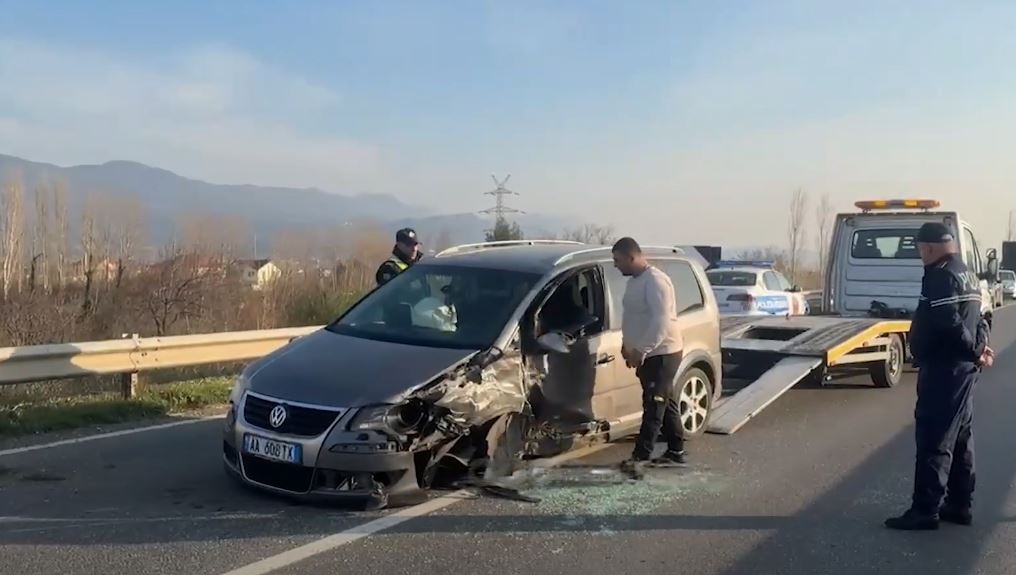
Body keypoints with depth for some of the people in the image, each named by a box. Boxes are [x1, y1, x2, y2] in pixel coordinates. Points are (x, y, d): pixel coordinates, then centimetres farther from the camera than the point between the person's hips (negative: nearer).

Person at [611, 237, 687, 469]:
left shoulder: (655, 280, -20)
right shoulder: (634, 281, 11)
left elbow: (661, 322, -27)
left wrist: (641, 350, -28)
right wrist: (627, 345, 15)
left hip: (662, 353, -10)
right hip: (648, 353, 10)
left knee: (653, 405, -7)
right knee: (664, 403, 14)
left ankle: (641, 456, -7)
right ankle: (676, 451, 23)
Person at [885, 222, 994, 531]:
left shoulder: (941, 276, -16)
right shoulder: (966, 275, 17)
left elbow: (949, 324, -25)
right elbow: (976, 319, 18)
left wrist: (974, 351, -15)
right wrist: (978, 347, 4)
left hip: (943, 370, -10)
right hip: (961, 368, 10)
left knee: (934, 440, -7)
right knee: (960, 438, 14)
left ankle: (925, 510, -3)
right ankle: (959, 505, 22)